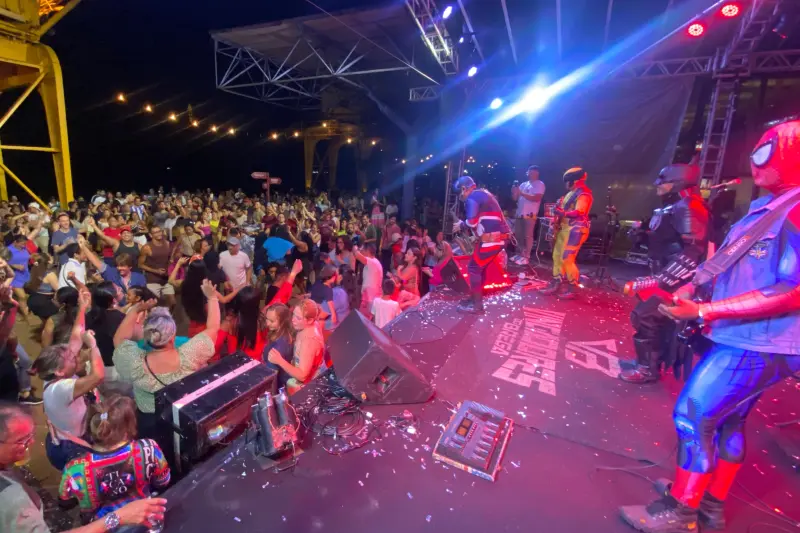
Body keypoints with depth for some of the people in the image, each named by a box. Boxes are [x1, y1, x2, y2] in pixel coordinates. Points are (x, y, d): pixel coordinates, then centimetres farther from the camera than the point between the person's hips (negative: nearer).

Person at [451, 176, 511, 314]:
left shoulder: (472, 198, -9)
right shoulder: (483, 193, 22)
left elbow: (472, 223, -19)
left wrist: (461, 225, 0)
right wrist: (463, 224, 15)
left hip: (491, 239, -10)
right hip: (498, 237, 10)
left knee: (473, 268, -3)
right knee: (480, 267, 19)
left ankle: (477, 305, 1)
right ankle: (476, 298, 28)